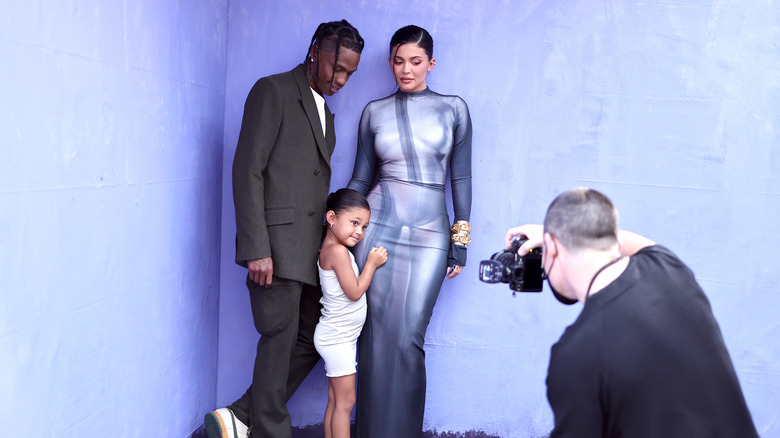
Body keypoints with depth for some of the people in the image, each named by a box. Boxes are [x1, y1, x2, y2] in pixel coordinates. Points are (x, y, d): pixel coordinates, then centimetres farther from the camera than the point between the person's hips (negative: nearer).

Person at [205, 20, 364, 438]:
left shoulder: (323, 108, 21)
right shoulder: (272, 91, -4)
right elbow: (247, 171, -12)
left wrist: (328, 241, 13)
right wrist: (256, 249, -18)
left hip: (311, 247, 8)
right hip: (277, 243, -8)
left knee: (313, 339, 7)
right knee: (281, 340, -2)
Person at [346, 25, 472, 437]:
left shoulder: (453, 108, 5)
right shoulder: (375, 111, 8)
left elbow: (461, 178, 7)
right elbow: (361, 178, 12)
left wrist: (461, 241, 3)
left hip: (430, 235, -1)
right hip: (378, 227, 1)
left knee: (407, 339, -4)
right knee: (377, 334, 1)